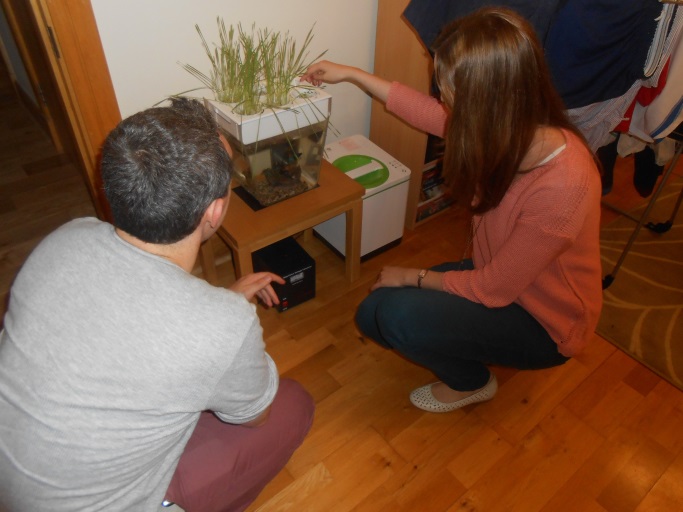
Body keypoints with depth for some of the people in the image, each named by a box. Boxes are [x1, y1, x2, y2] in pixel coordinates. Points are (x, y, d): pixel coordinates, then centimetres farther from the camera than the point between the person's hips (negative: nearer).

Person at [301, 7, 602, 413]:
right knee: (373, 314, -3)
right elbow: (428, 112, 3)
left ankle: (473, 382, 7)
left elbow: (492, 289, -26)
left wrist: (414, 277, -12)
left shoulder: (561, 187, -36)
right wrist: (351, 74, 10)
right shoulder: (514, 128, -15)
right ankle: (467, 366, 20)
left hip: (544, 323, -6)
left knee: (400, 315, -24)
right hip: (495, 275, 6)